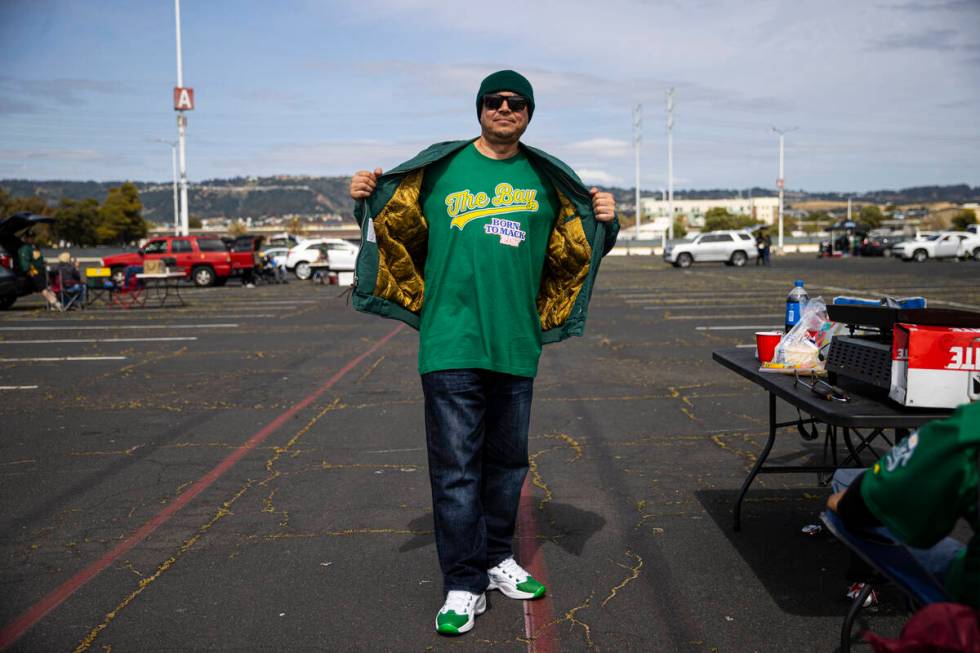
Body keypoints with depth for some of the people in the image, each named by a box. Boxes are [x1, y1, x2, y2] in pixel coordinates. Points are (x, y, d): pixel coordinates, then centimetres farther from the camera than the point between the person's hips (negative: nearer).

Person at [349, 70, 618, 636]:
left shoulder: (546, 180, 11)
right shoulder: (439, 169, 6)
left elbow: (573, 255, 16)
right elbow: (397, 229, 14)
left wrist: (604, 223, -1)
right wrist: (368, 202, -4)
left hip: (516, 344, 3)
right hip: (450, 341, -3)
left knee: (507, 459, 14)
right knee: (456, 466, -1)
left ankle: (498, 559, 31)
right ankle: (464, 585, 9)